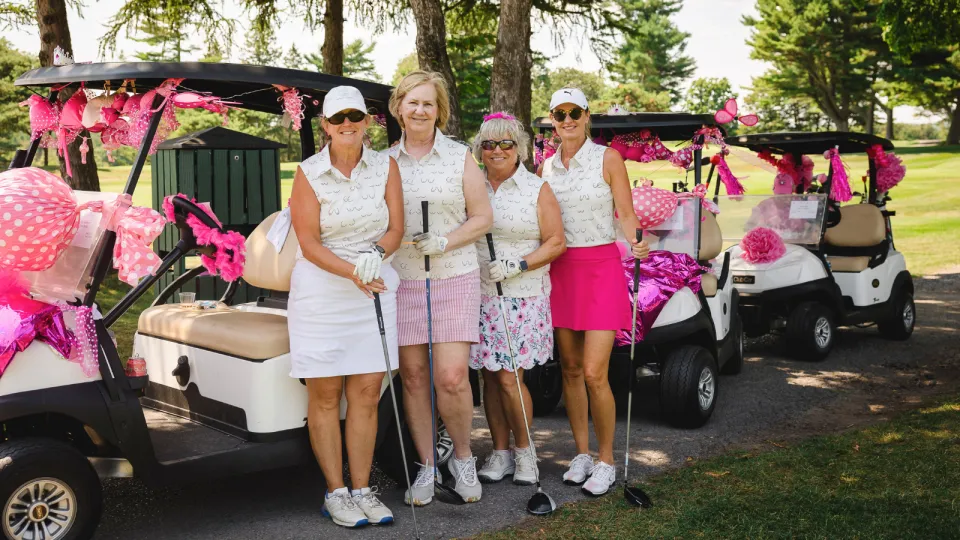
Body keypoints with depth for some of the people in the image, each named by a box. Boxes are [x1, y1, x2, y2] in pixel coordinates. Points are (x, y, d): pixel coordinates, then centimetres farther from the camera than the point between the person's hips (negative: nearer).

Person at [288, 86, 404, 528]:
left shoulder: (385, 167, 4)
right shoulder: (309, 173, -5)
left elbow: (395, 230, 2)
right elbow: (309, 244, -9)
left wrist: (376, 254, -19)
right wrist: (353, 272, -22)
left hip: (373, 290, 2)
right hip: (320, 289, -2)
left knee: (366, 394, 3)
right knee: (325, 395, 1)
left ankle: (362, 490, 13)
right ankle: (335, 493, 11)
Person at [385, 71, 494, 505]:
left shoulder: (460, 157, 4)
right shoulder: (386, 161, 9)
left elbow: (482, 217, 3)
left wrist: (445, 242, -12)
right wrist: (397, 239, -10)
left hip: (454, 278, -2)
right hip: (400, 280, 2)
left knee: (451, 378, -9)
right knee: (413, 376, 4)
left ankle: (463, 457, 15)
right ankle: (426, 466, 19)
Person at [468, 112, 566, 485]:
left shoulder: (537, 189, 3)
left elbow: (556, 243, -1)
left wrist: (517, 265, -13)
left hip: (522, 298, -3)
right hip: (479, 297, 3)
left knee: (509, 378, -8)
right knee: (490, 378, 5)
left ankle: (524, 450, 10)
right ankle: (500, 452, 17)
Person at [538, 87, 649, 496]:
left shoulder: (608, 159, -3)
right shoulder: (546, 167, 10)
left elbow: (626, 214, -5)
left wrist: (636, 244, -24)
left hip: (601, 268, -5)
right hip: (560, 270, 5)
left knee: (594, 373, -10)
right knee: (570, 369, 8)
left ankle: (606, 462, 5)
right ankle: (581, 454, 21)